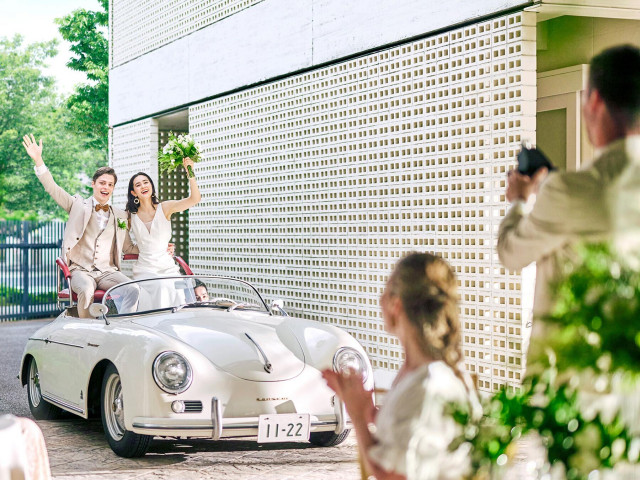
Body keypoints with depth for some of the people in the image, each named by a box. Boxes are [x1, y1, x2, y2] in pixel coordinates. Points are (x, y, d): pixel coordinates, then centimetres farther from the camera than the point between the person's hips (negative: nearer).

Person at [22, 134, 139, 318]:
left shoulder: (120, 216, 20)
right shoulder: (79, 205, 13)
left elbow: (128, 247, 23)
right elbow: (53, 189, 3)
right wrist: (38, 160, -8)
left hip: (108, 272, 2)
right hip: (81, 270, -2)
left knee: (133, 289, -30)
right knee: (87, 290, -38)